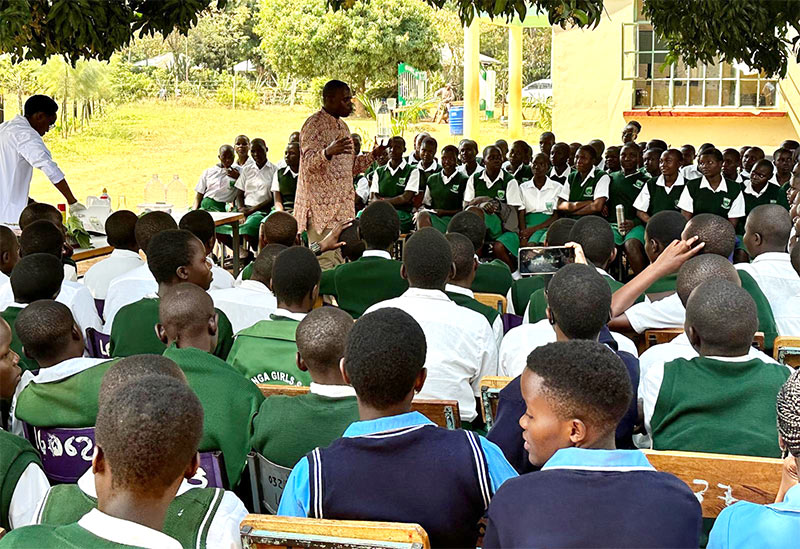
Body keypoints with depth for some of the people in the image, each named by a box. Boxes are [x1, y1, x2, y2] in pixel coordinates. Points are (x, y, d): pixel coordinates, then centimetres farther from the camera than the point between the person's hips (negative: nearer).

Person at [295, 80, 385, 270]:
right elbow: (309, 163, -21)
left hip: (341, 207, 9)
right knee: (325, 262, -13)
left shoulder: (341, 126, 19)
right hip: (321, 207, -9)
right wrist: (328, 152, -40)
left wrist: (373, 154, 11)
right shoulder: (314, 124, -9)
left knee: (340, 263, 8)